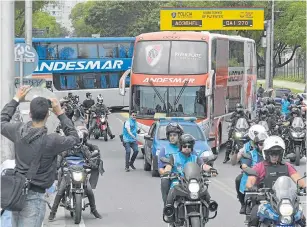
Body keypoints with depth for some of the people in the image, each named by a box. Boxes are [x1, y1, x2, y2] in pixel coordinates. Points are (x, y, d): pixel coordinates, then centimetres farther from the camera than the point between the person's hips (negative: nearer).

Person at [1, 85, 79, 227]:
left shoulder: (18, 131, -4)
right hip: (34, 196, -7)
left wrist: (16, 99, 24)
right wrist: (60, 113, 2)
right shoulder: (50, 141, -19)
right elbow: (74, 138, 0)